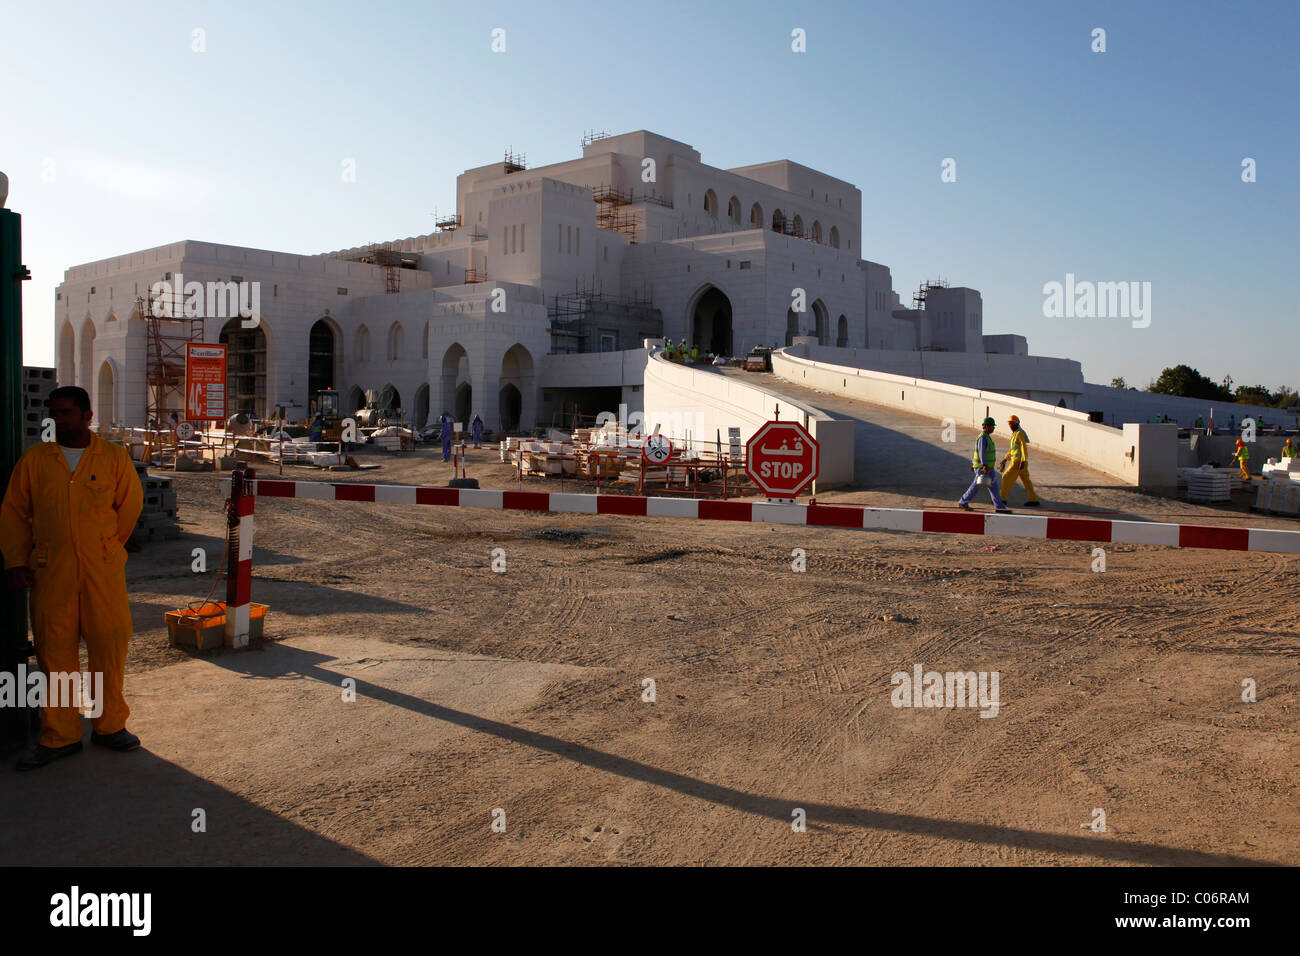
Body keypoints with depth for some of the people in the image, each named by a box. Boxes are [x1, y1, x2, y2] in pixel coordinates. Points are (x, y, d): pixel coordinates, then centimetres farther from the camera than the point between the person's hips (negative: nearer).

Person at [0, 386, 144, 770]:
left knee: (110, 645, 3)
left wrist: (106, 547, 9)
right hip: (50, 570, 1)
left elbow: (130, 504, 9)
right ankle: (59, 735, 17)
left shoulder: (114, 457, 3)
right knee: (54, 649, 5)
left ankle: (110, 725, 19)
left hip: (103, 569, -1)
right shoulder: (34, 458, 6)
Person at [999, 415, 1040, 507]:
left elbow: (1024, 447, -21)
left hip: (1018, 461, -10)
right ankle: (1034, 500, 10)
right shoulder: (1015, 434, 19)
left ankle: (1002, 498, 0)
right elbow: (1012, 448, 28)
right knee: (1026, 481, 9)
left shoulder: (1020, 433, -12)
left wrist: (1023, 461, -28)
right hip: (1019, 462, 10)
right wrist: (1005, 459, 28)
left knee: (1007, 478, -4)